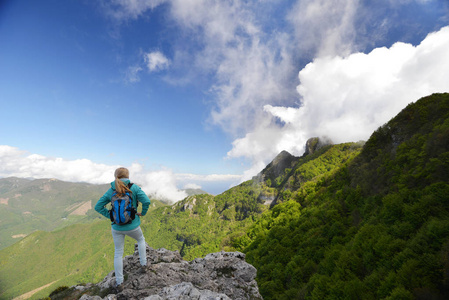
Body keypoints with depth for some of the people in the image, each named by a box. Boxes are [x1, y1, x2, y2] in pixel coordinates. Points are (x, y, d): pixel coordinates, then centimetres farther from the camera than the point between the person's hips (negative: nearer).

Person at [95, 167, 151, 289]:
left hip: (117, 227, 2)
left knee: (118, 253, 20)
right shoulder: (134, 187, -15)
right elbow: (146, 201, -25)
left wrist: (110, 215, 4)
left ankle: (119, 282, 29)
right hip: (132, 226, -2)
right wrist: (143, 213, -7)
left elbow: (98, 207, -2)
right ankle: (143, 264, 34)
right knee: (141, 239, 30)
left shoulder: (111, 191, -6)